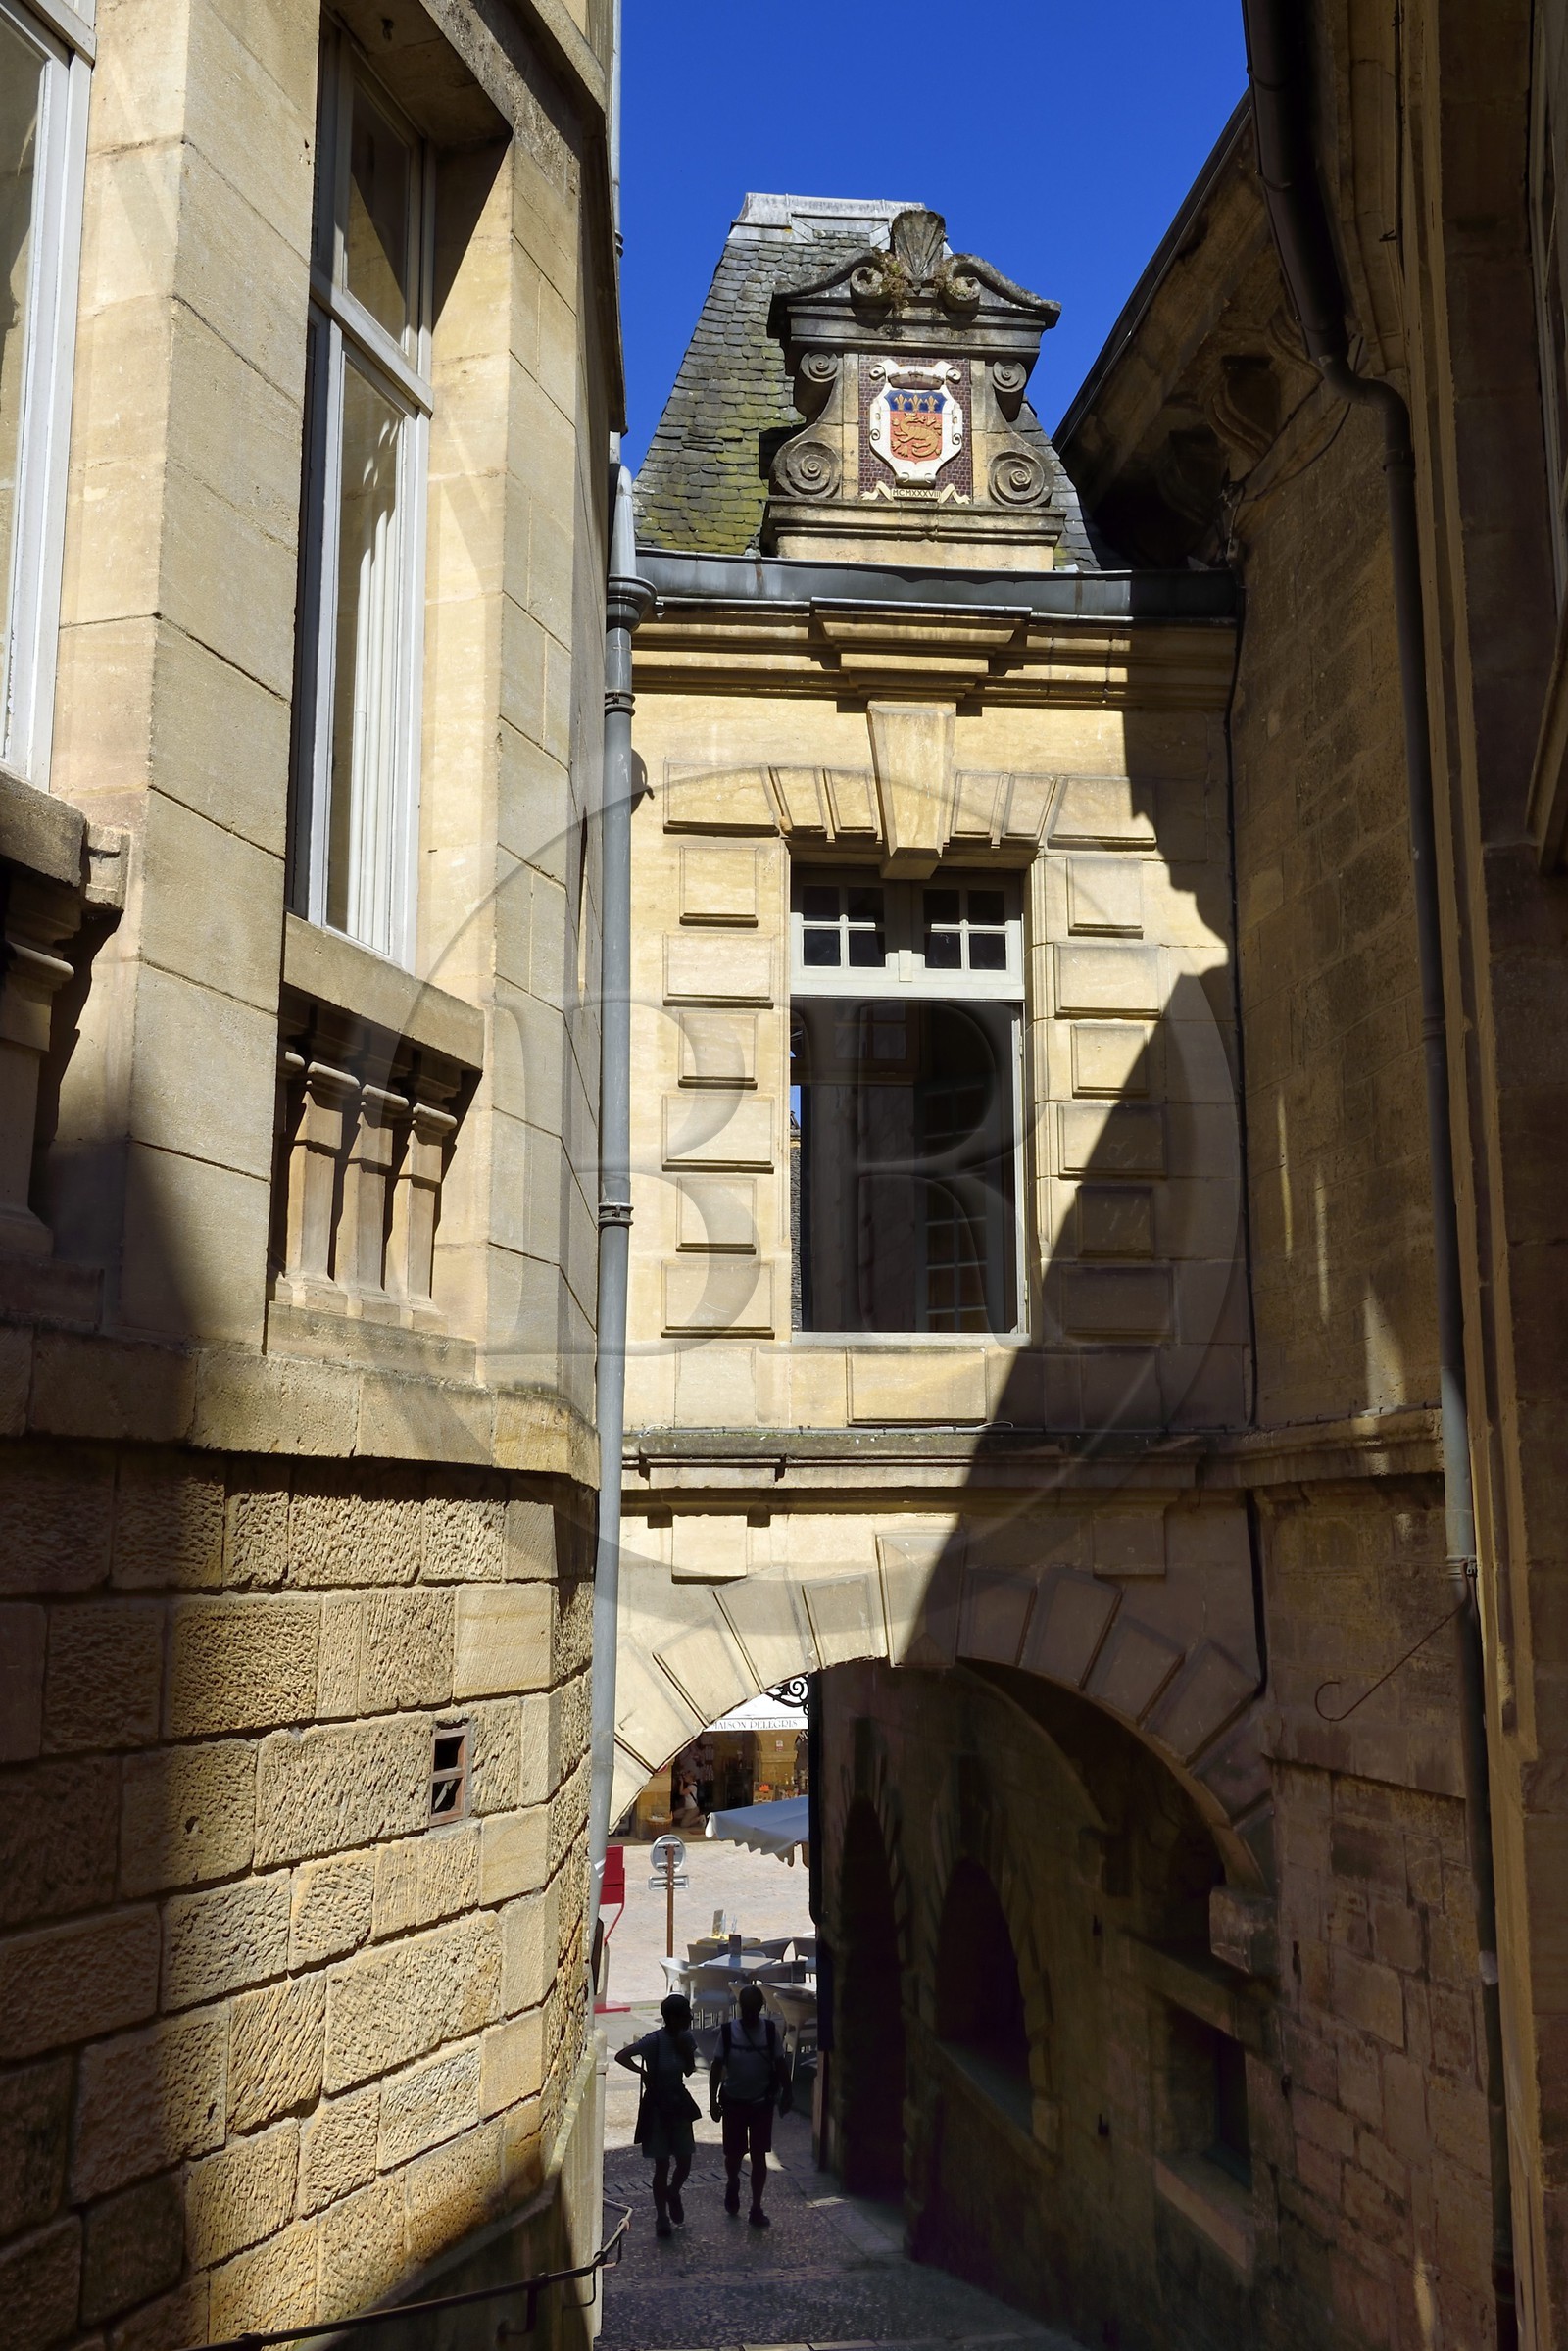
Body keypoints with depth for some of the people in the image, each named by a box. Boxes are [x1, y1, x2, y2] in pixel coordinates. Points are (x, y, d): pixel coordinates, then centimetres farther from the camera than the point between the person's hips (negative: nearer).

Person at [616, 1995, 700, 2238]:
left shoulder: (685, 2039, -3)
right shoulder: (654, 2041, -21)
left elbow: (689, 2070, 3)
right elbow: (621, 2056, -23)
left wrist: (686, 2050, -12)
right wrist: (644, 2072, -16)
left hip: (678, 2104, 5)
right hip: (657, 2106, -5)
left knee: (685, 2161, 8)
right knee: (662, 2165, 3)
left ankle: (673, 2194, 39)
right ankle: (661, 2219, 19)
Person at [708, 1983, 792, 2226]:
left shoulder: (770, 2029, -9)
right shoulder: (728, 2031, -11)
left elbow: (779, 2064, -1)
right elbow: (717, 2066, -6)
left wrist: (786, 2094, 1)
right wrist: (713, 2100, -8)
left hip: (762, 2103, 0)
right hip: (733, 2102, 0)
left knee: (759, 2156, 2)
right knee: (734, 2153, 12)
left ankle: (756, 2208, 14)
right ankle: (732, 2184, 43)